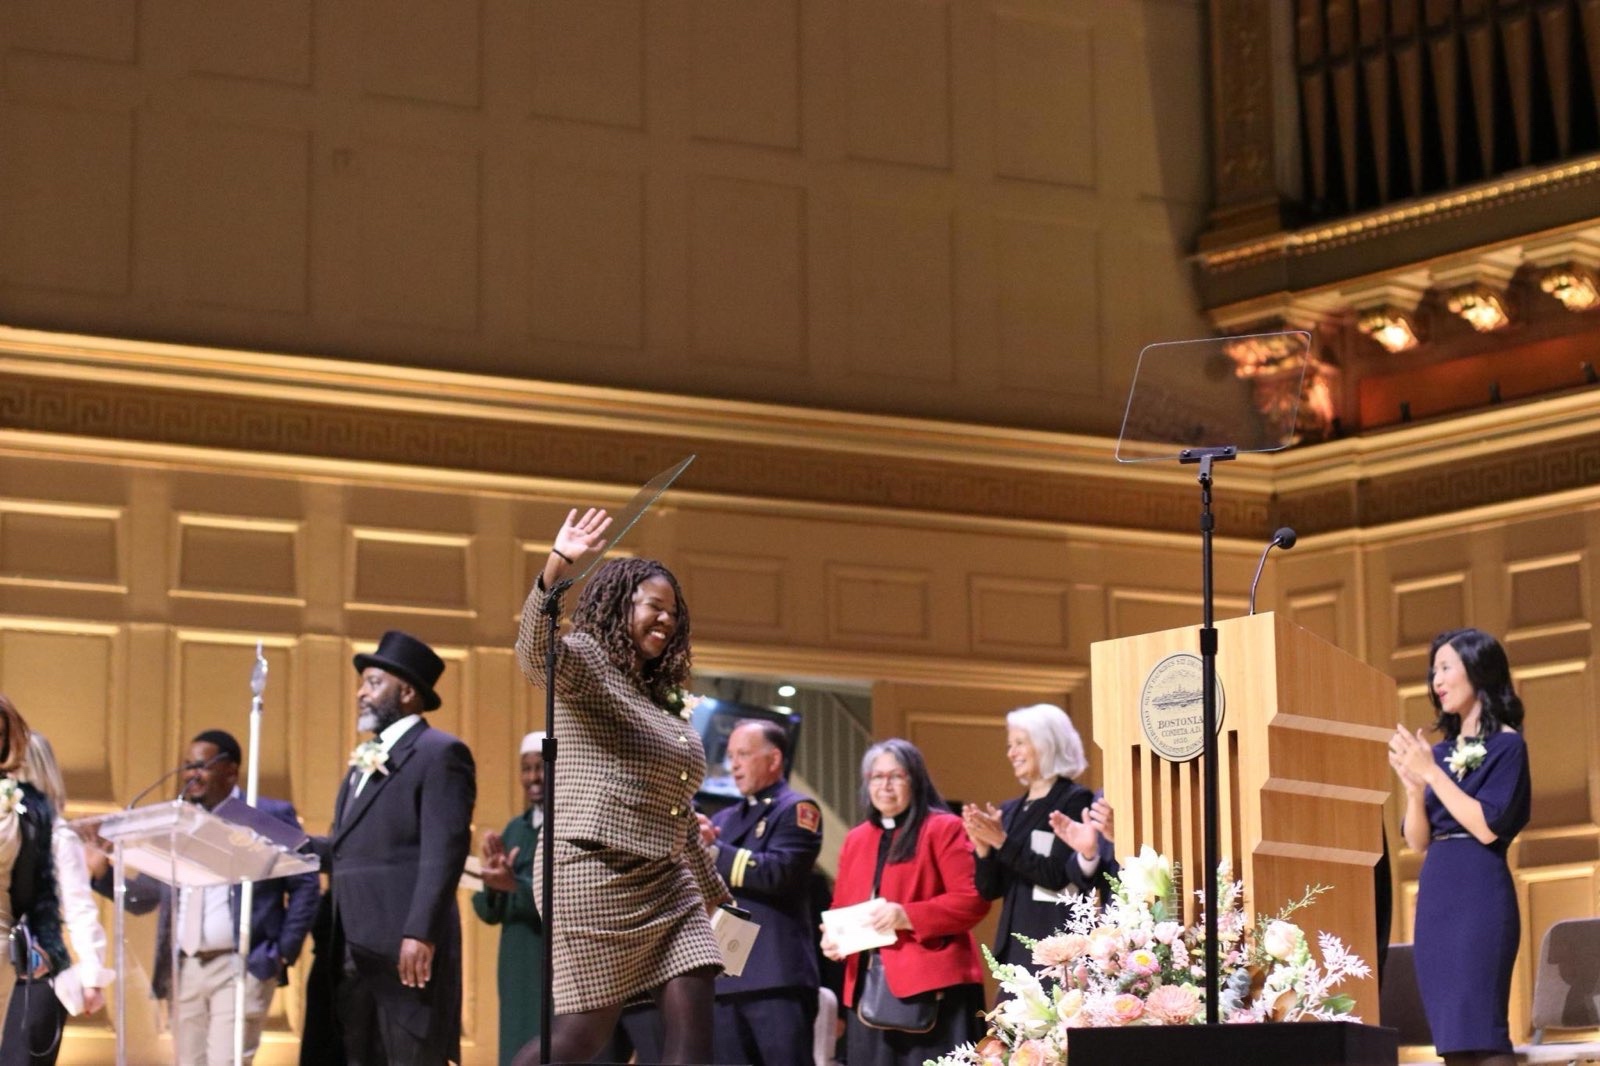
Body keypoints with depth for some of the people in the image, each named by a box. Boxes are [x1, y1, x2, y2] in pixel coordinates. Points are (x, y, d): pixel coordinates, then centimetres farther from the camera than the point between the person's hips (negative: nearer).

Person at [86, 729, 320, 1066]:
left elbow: (305, 886, 0)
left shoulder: (270, 815, 1)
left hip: (240, 967, -5)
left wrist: (284, 953, -5)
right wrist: (103, 874, -2)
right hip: (184, 970, 5)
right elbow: (144, 896, 14)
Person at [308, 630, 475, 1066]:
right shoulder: (364, 761, 24)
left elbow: (444, 852, -15)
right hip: (353, 953, 9)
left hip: (406, 949, -9)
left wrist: (421, 933, -22)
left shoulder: (440, 753, -5)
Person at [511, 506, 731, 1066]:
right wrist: (556, 569, -42)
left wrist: (715, 891, 30)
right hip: (594, 875, -8)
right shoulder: (584, 663, -1)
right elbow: (535, 649, -26)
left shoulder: (657, 700, 21)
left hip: (667, 884, 8)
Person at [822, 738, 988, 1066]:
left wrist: (907, 916, -19)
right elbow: (840, 907, 23)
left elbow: (972, 899, -9)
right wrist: (831, 934, 0)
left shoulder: (943, 829, 0)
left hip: (931, 984, -6)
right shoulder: (856, 839, 19)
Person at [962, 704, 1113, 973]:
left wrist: (1003, 843, -14)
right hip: (1014, 945, 7)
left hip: (1057, 947, -7)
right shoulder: (1011, 810, 16)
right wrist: (983, 849, -5)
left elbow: (1057, 875, -12)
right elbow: (990, 890, 13)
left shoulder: (1075, 801, -3)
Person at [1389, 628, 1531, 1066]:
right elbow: (1418, 841, 12)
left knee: (1480, 1029, -12)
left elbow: (1487, 827, -14)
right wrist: (1414, 786, -5)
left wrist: (1432, 774, -14)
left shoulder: (1506, 745, -3)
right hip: (1434, 894, 7)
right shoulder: (1441, 752, 15)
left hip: (1478, 894, -7)